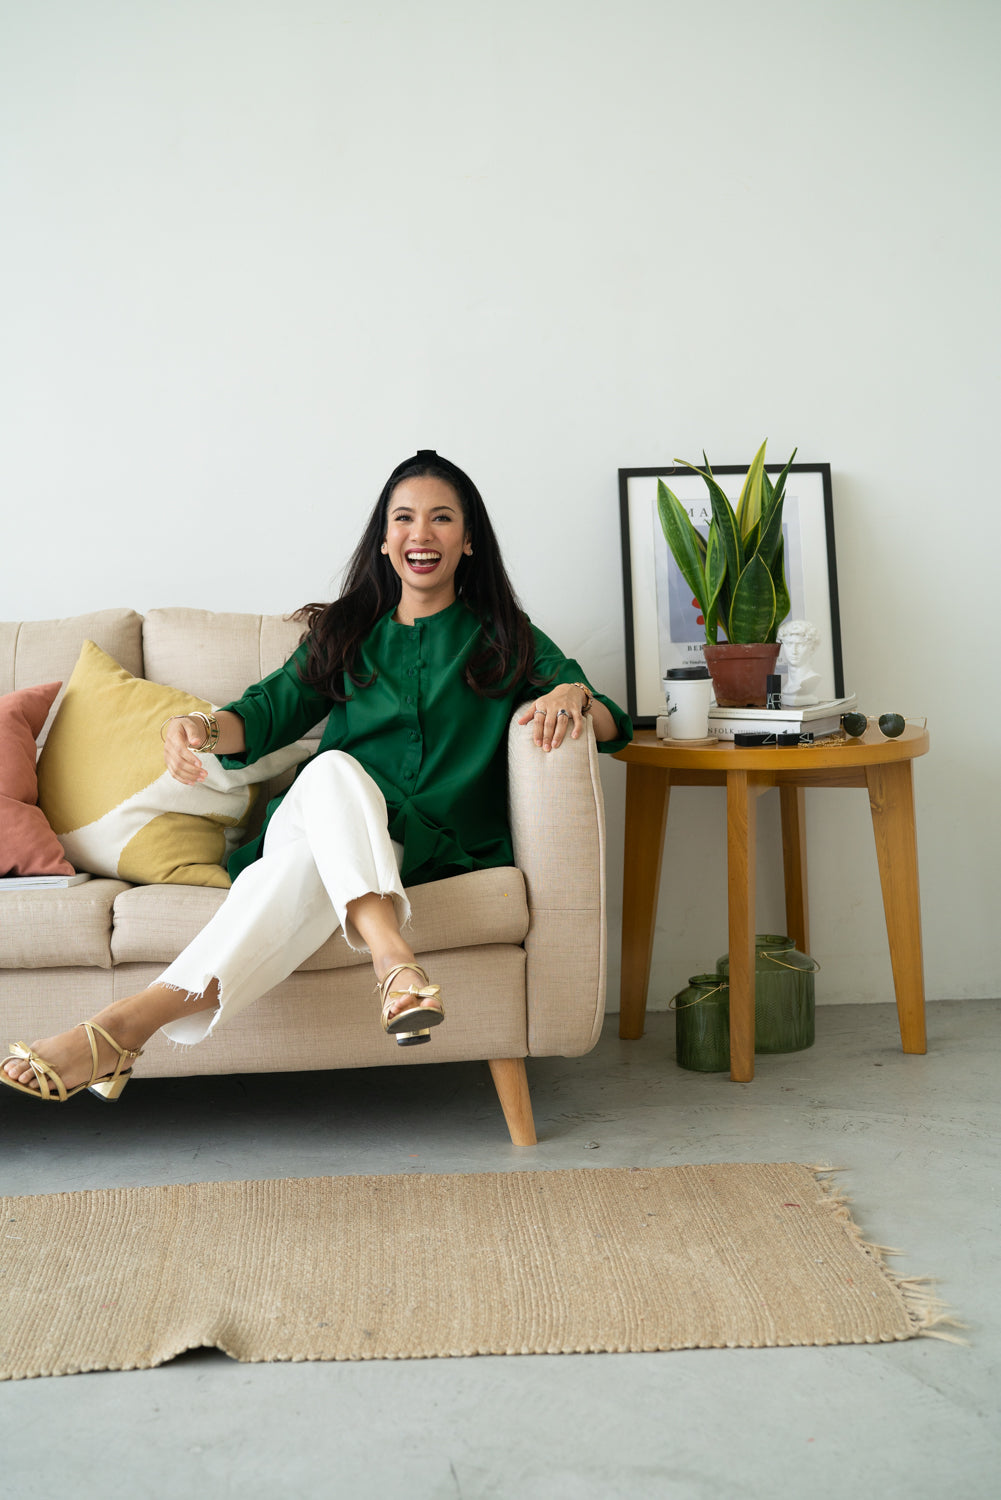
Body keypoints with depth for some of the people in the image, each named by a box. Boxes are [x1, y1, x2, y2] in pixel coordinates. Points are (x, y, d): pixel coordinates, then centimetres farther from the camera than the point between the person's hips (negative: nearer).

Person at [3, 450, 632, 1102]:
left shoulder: (506, 639, 17)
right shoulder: (345, 634, 23)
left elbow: (611, 723, 11)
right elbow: (272, 708, 9)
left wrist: (572, 696, -14)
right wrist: (205, 727, -15)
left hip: (435, 847, -2)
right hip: (310, 819, 2)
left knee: (308, 857, -37)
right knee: (332, 770, -37)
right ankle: (393, 957, -61)